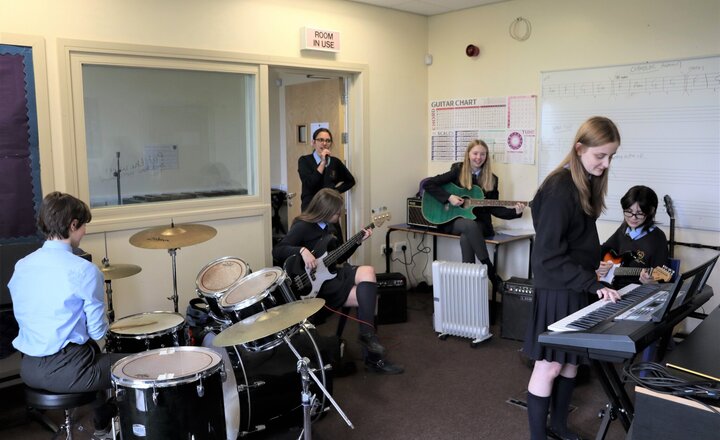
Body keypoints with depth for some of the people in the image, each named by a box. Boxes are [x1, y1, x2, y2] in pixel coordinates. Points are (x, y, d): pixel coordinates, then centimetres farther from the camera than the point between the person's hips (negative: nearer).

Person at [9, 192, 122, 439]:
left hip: (28, 369, 8)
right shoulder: (84, 270, -18)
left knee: (96, 354, 34)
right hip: (65, 370, -8)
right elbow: (97, 331, -13)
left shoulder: (21, 267, 3)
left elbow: (23, 317, 15)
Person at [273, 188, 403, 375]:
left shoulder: (325, 227, 14)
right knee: (366, 296, -19)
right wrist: (303, 251, -37)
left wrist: (358, 240, 11)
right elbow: (277, 251, -22)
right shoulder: (302, 227, -12)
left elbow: (337, 257, 20)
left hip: (330, 274, 8)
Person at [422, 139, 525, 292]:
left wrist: (514, 212, -12)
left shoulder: (491, 179, 6)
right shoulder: (457, 171, -1)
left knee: (466, 238, -35)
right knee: (470, 225, -36)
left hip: (479, 223, 1)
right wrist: (449, 197, -16)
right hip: (454, 220, -1)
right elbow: (427, 184, -6)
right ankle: (491, 273, -30)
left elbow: (493, 208, 5)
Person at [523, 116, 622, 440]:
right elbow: (548, 255, -22)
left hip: (578, 286, 9)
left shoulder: (588, 184, 6)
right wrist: (593, 284, -22)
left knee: (571, 360, 18)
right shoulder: (559, 190, -21)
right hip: (557, 289, -9)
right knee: (549, 365, 2)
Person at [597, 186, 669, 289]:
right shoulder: (624, 228, 8)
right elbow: (604, 249, 24)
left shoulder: (657, 238, -10)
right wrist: (598, 264, 6)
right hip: (613, 288, 2)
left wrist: (650, 281, -30)